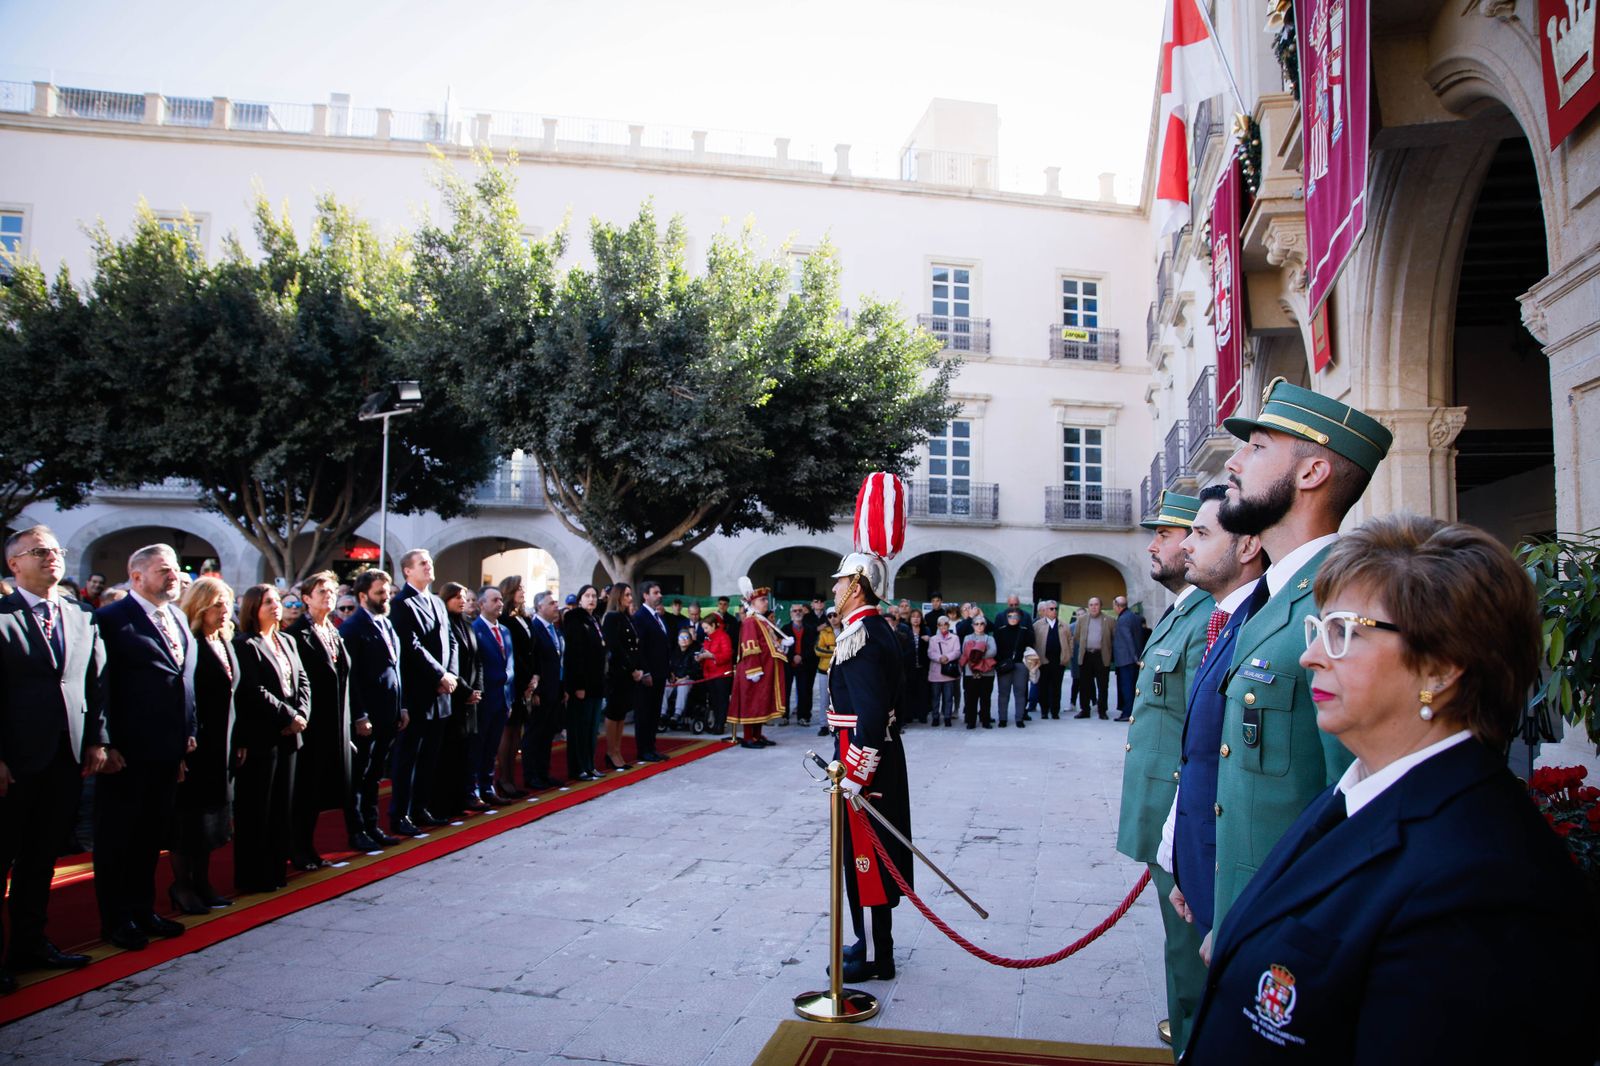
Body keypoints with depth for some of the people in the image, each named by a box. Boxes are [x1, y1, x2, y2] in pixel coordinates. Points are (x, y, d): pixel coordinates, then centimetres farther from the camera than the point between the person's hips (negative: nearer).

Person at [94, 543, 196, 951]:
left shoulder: (177, 618, 12)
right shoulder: (112, 619, -10)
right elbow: (100, 687, -13)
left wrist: (189, 732, 10)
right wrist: (106, 745, -15)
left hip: (168, 749, 7)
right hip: (127, 751, -7)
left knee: (151, 836, 17)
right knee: (117, 837, 8)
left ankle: (143, 911, 29)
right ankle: (116, 919, 20)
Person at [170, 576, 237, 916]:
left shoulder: (226, 643, 12)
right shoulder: (189, 643, -13)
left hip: (222, 744, 8)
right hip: (195, 744, -8)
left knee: (211, 814, 15)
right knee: (189, 815, 2)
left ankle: (201, 882, 25)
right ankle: (181, 885, 14)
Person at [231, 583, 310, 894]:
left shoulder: (287, 641, 16)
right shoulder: (245, 645, -9)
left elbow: (302, 681, 12)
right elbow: (254, 693, -17)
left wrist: (302, 713, -4)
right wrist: (288, 717, -13)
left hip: (288, 736, 8)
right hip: (259, 738, -7)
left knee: (283, 807, 11)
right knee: (256, 810, 0)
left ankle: (277, 870, 21)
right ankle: (253, 877, 9)